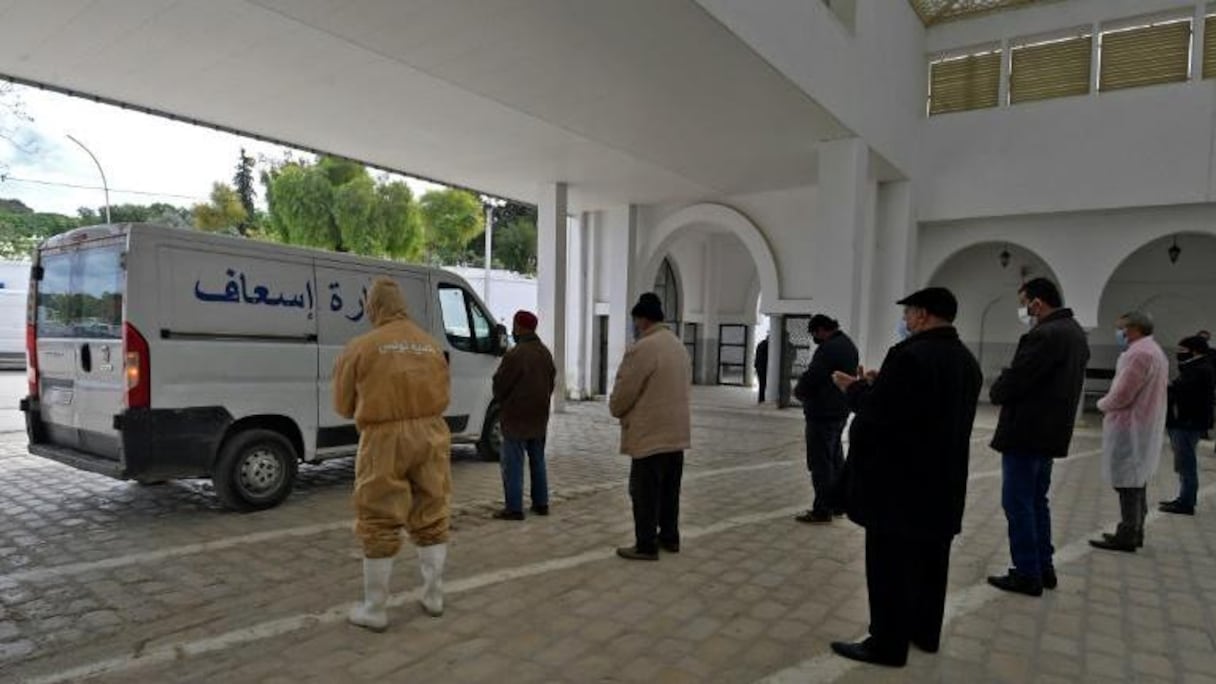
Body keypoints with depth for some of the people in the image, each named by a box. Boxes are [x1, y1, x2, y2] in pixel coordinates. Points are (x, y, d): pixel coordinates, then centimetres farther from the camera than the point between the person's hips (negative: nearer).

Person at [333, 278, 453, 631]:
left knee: (379, 526, 8)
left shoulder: (361, 347, -4)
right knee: (431, 518, 16)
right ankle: (434, 597, 28)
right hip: (430, 434, 4)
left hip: (385, 439, -4)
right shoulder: (432, 345, 8)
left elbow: (343, 405, 6)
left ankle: (374, 610, 19)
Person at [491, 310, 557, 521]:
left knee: (513, 464, -1)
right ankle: (541, 503, 23)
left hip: (516, 417, -8)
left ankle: (514, 508, 1)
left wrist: (501, 402, 7)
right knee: (537, 461, 17)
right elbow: (552, 381, 12)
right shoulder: (545, 352, 7)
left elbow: (500, 385, -13)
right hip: (539, 416, 8)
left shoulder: (515, 354, -20)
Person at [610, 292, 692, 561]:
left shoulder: (642, 348, -17)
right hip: (677, 431, 9)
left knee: (645, 492, 2)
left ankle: (646, 546, 9)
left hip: (651, 433, -9)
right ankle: (669, 537, 28)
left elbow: (623, 391, -13)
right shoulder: (679, 345, 10)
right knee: (670, 489, 18)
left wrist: (616, 410, 7)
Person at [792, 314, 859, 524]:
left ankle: (822, 510, 2)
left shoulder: (828, 348, -19)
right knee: (835, 459, 17)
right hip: (840, 411, 10)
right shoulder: (849, 345, 12)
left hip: (822, 414, -10)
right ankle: (837, 503, 26)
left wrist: (798, 391, 0)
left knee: (820, 463, -3)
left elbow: (810, 379, -22)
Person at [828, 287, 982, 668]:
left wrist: (855, 389, -4)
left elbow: (878, 414, -23)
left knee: (889, 563, 0)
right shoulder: (967, 360, 9)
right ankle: (925, 632, 31)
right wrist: (880, 386, 13)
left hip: (899, 480, -9)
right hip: (942, 479, 9)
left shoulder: (910, 354, -20)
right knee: (930, 560, 18)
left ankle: (888, 644, 8)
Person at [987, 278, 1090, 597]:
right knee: (1037, 502, 19)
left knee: (1018, 504, 0)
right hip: (1051, 431, 10)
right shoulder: (1075, 332, 12)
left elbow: (1013, 381, -21)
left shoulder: (1043, 335, -21)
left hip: (1025, 432, -10)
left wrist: (996, 393, 0)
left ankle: (1028, 574, 7)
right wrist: (1005, 389, 8)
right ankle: (1044, 568, 27)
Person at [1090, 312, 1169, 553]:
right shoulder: (1154, 351, 17)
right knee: (1137, 482, 16)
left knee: (1128, 484, -5)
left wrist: (1102, 404, -2)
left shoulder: (1139, 353, -18)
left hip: (1130, 428, -11)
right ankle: (1134, 532, 24)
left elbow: (1122, 395, -21)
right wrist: (1109, 403, 10)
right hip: (1145, 427, 11)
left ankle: (1127, 537, -1)